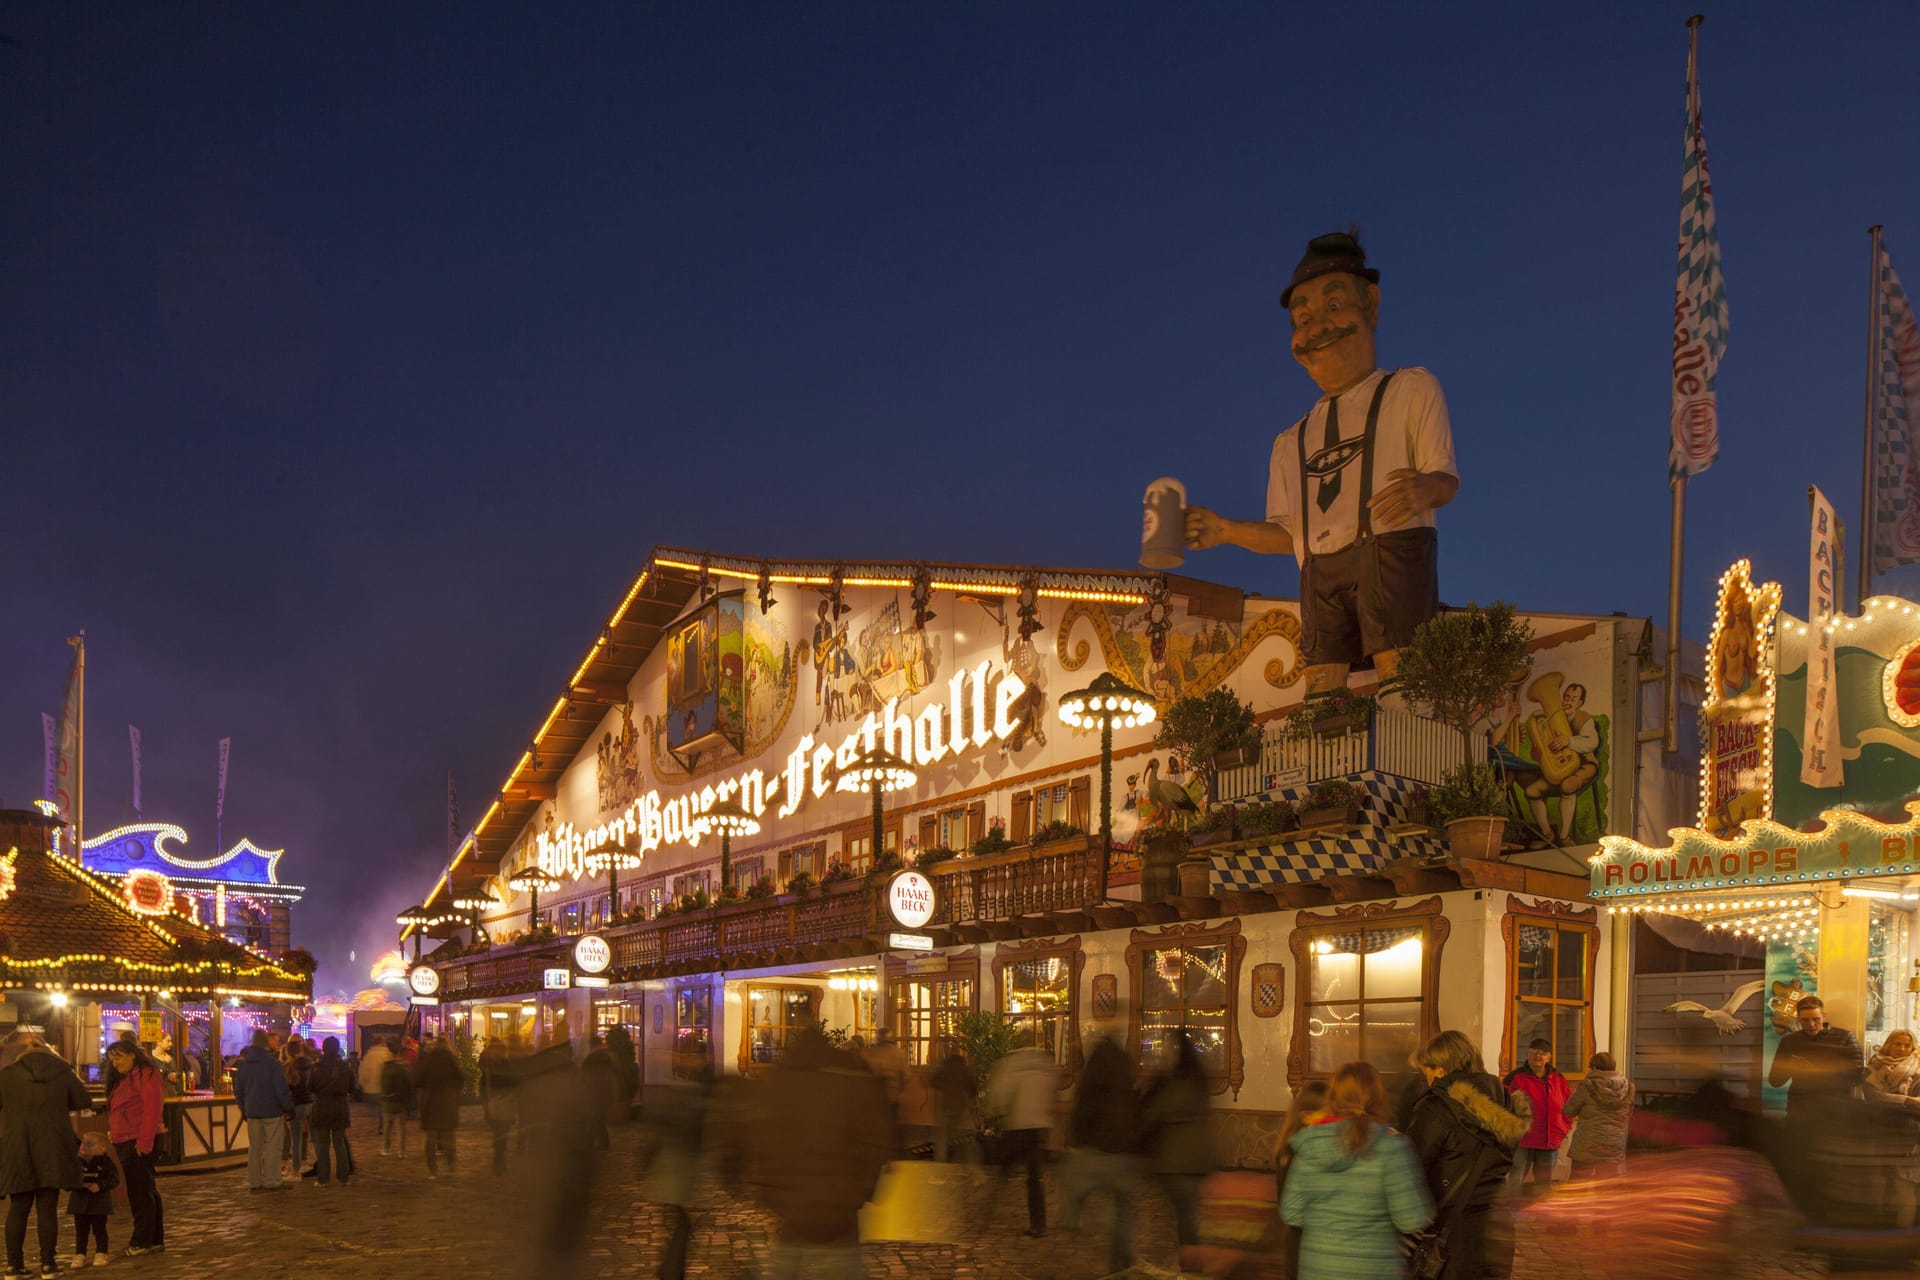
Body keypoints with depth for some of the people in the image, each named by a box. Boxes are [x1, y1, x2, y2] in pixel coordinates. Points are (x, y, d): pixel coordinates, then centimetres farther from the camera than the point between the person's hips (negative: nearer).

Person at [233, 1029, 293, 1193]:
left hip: (252, 1112, 6)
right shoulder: (272, 1063, -13)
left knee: (254, 1147, 11)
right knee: (273, 1147, 0)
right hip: (272, 1111, -6)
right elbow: (282, 1089, -14)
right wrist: (288, 1107, -4)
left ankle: (254, 1182, 13)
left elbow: (238, 1089, 14)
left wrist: (243, 1107, 24)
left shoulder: (243, 1064, 6)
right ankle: (271, 1181, 0)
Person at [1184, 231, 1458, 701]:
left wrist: (1425, 488, -20)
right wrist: (1225, 530, 2)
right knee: (1322, 682, -12)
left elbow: (1446, 475, 5)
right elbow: (1286, 533, 20)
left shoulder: (1411, 390, 17)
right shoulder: (1291, 442, 28)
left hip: (1393, 548, -4)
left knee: (1397, 674, -21)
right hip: (1321, 570, 4)